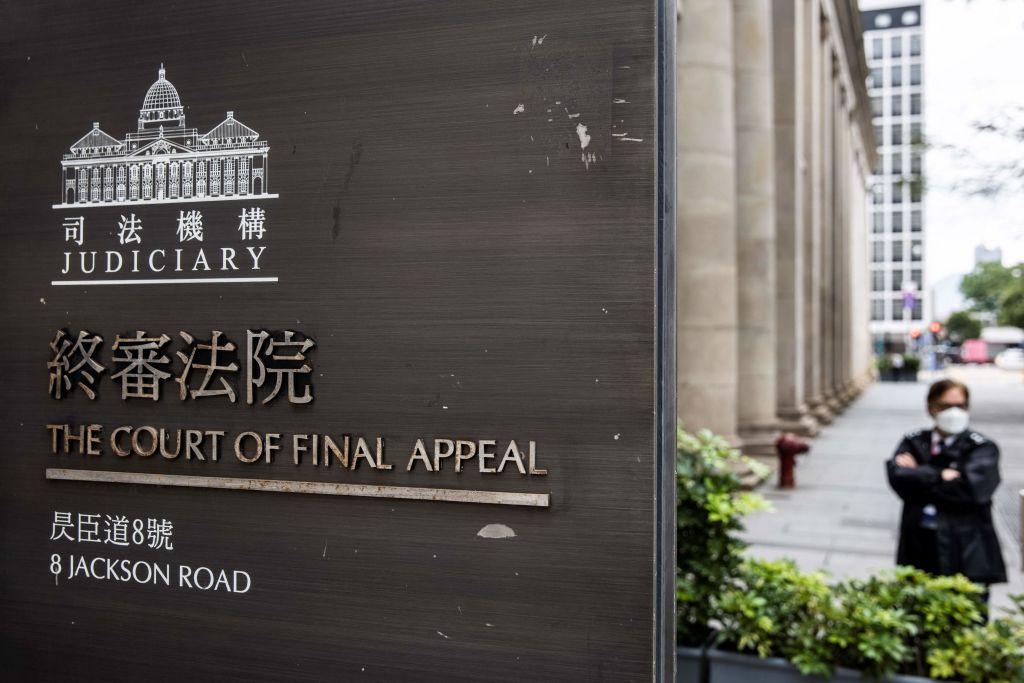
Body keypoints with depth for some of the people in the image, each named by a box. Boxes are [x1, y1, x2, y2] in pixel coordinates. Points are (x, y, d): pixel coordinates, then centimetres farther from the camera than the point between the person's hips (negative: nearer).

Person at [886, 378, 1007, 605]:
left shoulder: (982, 448, 2)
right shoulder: (914, 442, 11)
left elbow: (969, 487, -15)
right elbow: (898, 476, -6)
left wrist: (919, 474, -5)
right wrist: (941, 476, -10)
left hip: (966, 555, -2)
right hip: (921, 554, 3)